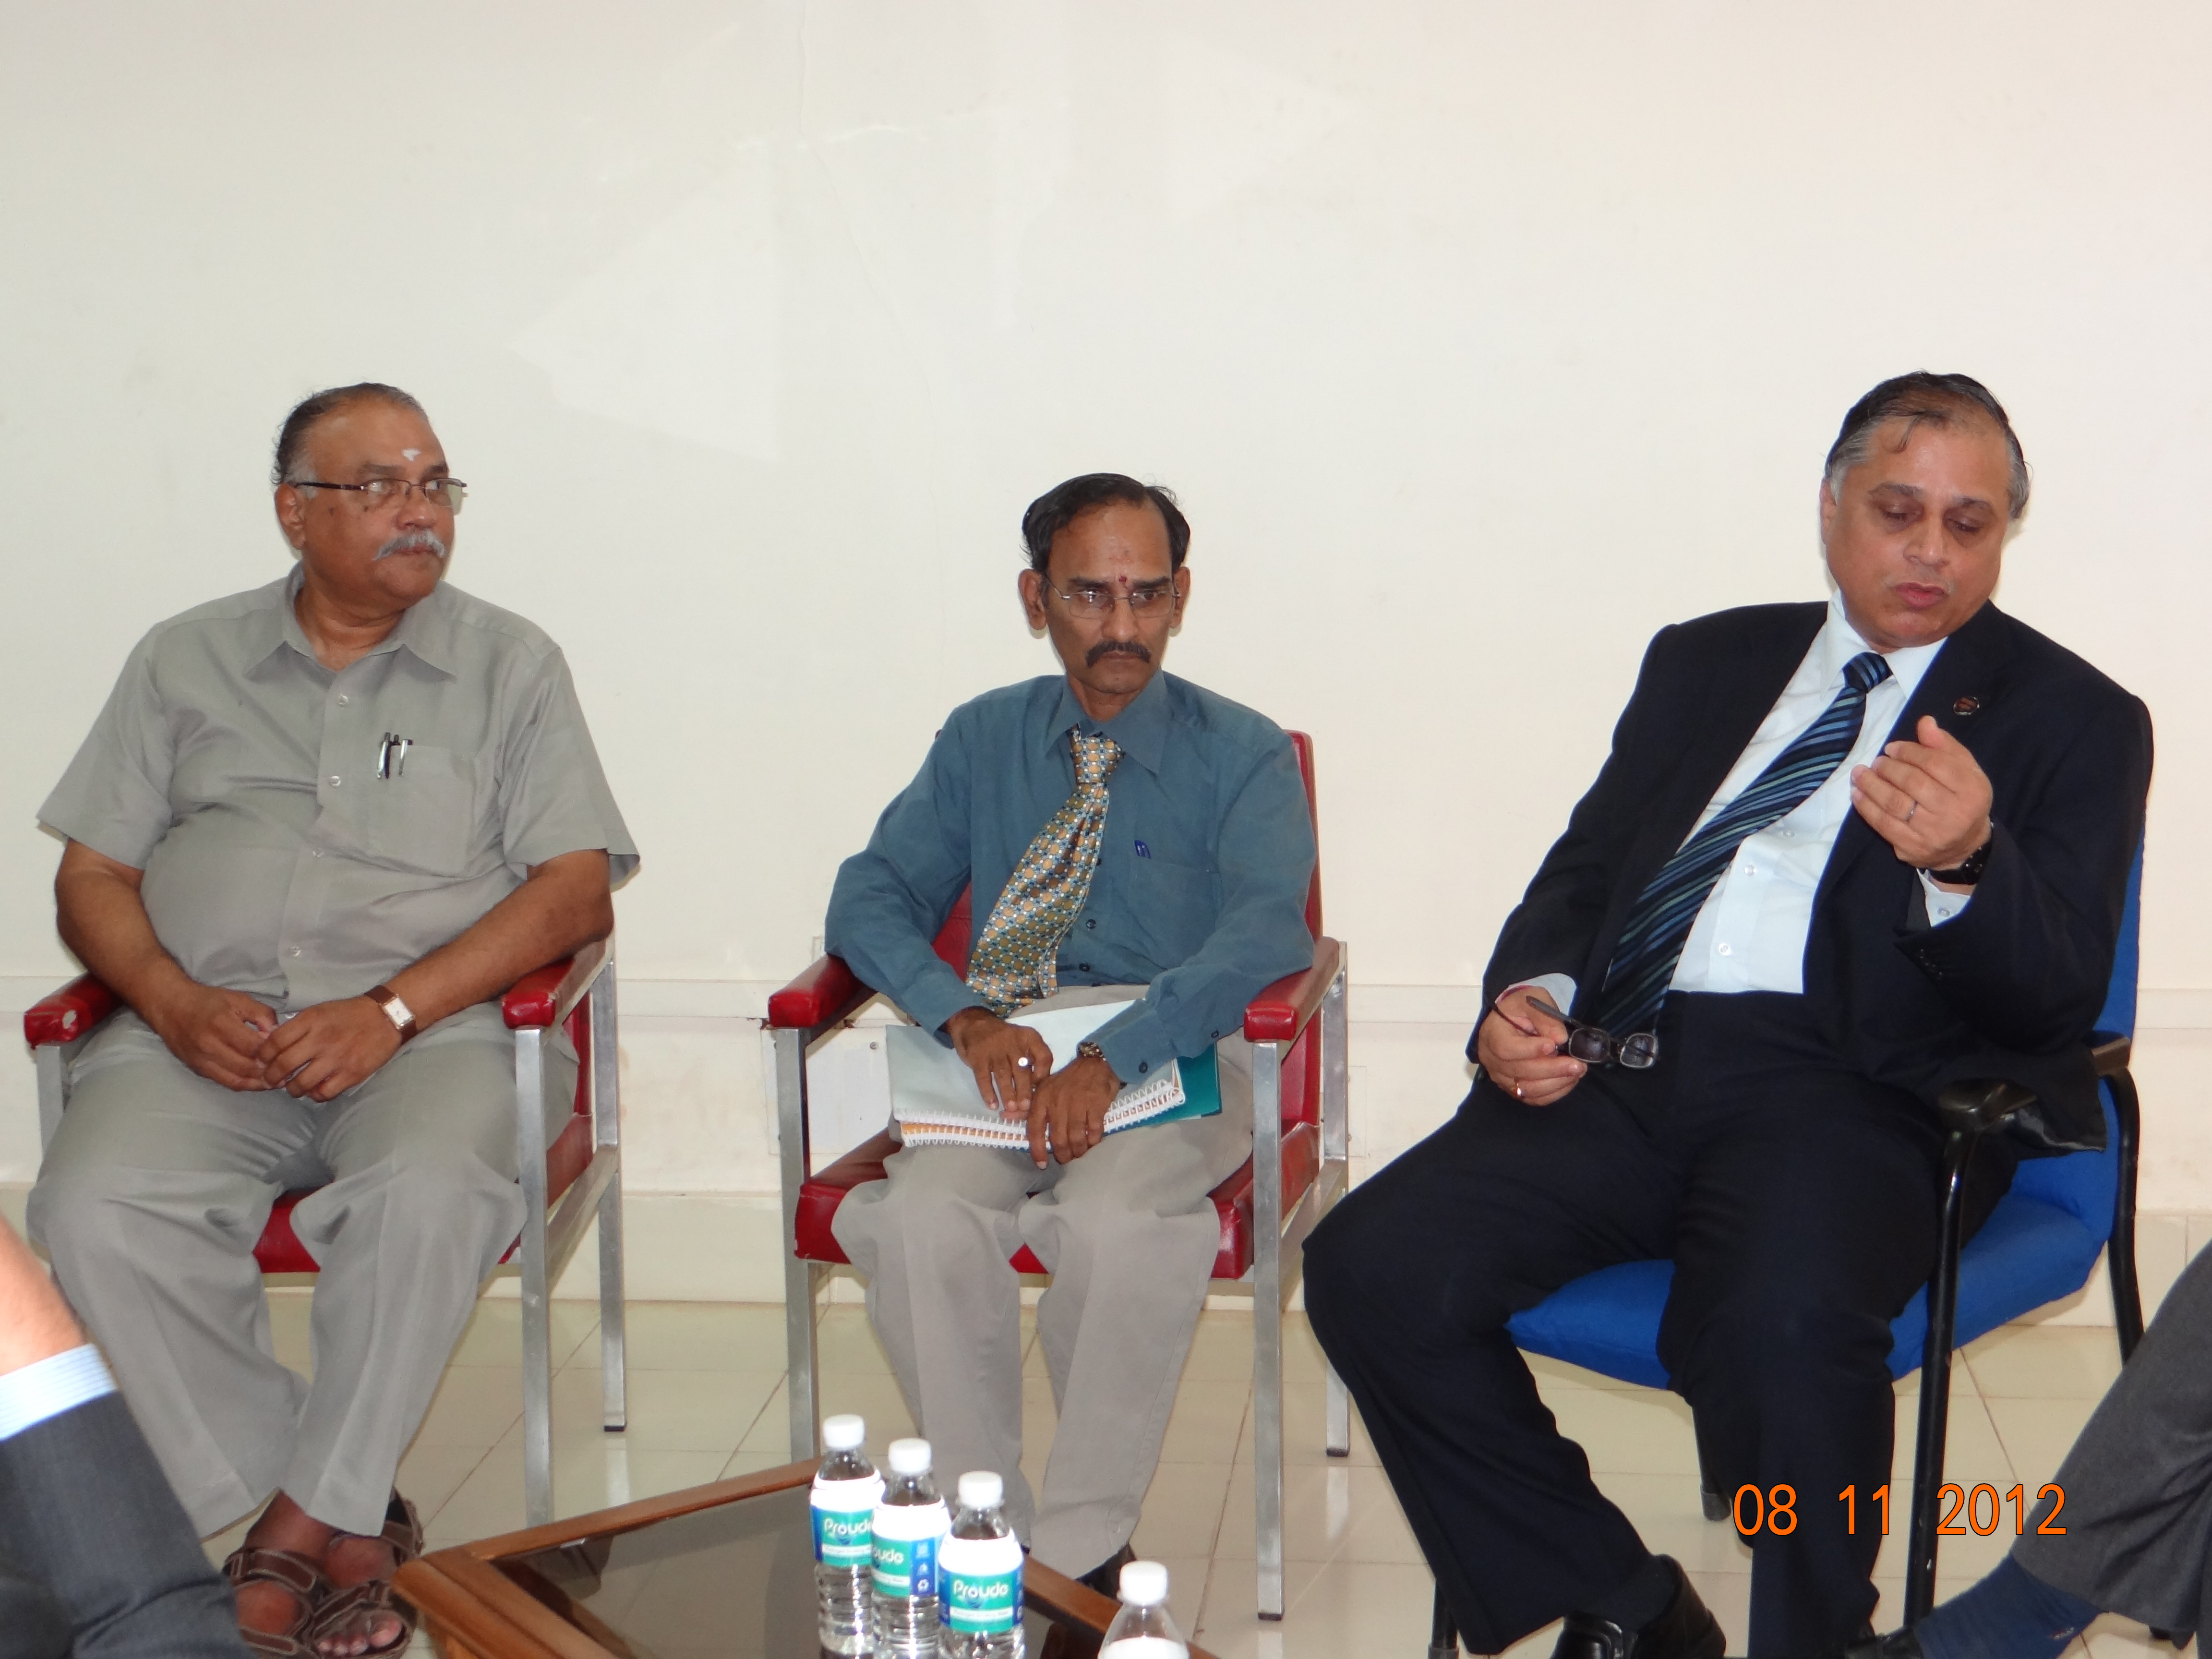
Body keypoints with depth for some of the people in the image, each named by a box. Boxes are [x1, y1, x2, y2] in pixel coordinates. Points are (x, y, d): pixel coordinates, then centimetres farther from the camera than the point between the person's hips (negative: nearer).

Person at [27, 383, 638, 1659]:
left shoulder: (509, 665, 12)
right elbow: (93, 872, 14)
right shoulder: (186, 661, 18)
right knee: (95, 1207, -28)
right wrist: (172, 1002, -7)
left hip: (431, 1026, -2)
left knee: (429, 1192, -35)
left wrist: (392, 1010, -12)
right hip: (205, 1030, 2)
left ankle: (307, 1516, -15)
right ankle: (349, 1524, -15)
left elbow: (573, 885, 1)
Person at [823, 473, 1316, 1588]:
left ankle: (1083, 1556, -18)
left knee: (1117, 1225, -35)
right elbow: (872, 899, 5)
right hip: (1001, 1061, 3)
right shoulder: (980, 741, 16)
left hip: (1175, 1064, -2)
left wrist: (1112, 1059, -27)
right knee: (923, 1221, -30)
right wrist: (963, 1017, -17)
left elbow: (1262, 933, -11)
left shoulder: (1242, 755, 6)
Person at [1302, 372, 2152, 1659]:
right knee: (1372, 1268, -18)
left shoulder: (2075, 719, 10)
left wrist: (1965, 865, -24)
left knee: (1785, 1333, -36)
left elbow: (2058, 997, -1)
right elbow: (1587, 865, 25)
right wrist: (1532, 994, 2)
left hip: (1849, 1095, -4)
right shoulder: (1708, 661, 24)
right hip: (1626, 1071, 5)